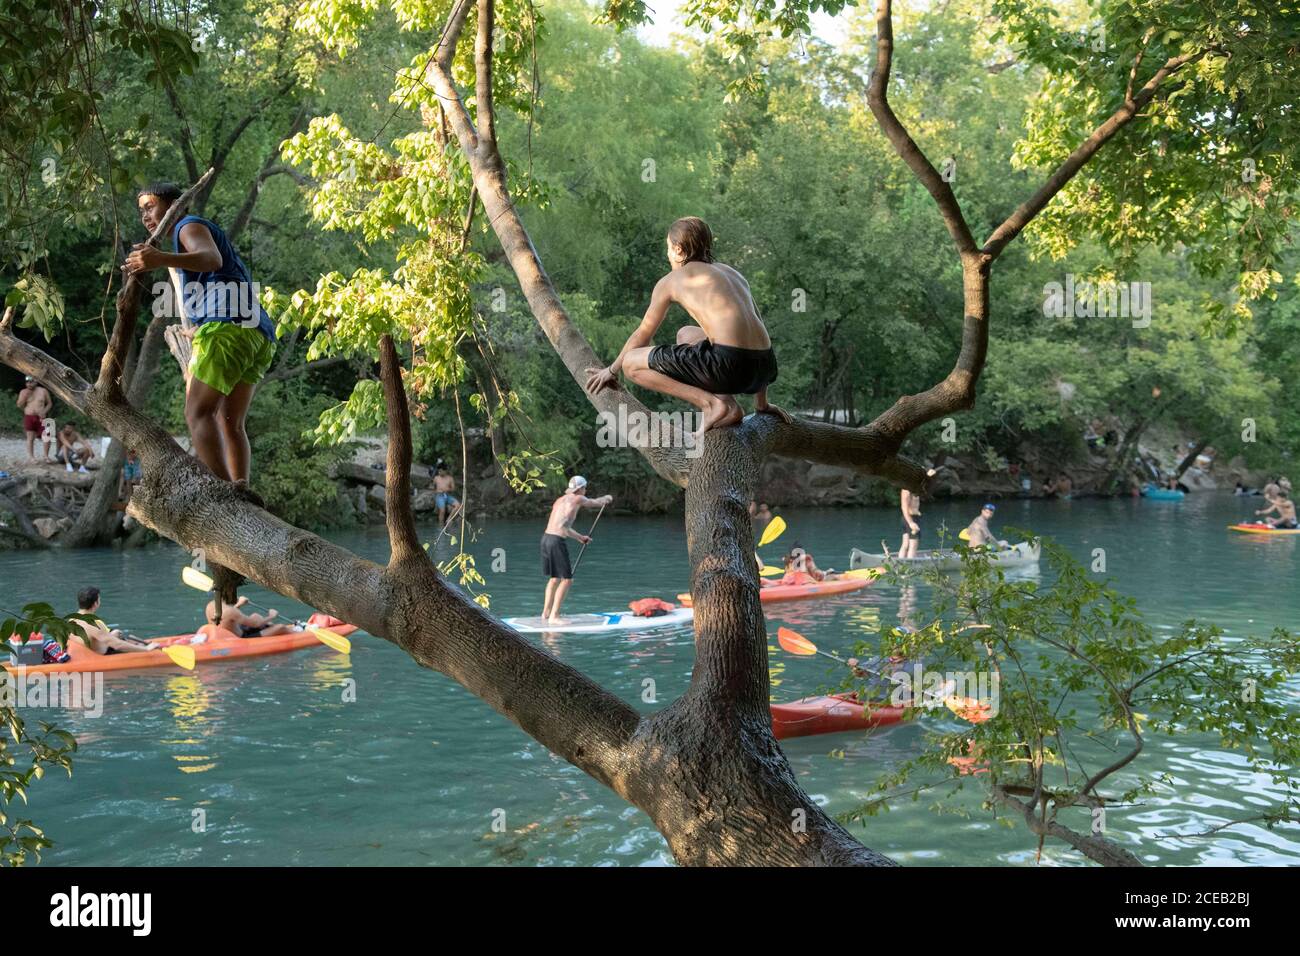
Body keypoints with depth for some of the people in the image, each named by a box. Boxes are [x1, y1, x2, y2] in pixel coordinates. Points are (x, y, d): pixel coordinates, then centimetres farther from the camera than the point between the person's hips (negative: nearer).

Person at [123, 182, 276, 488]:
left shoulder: (190, 225, 8)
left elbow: (211, 258, -16)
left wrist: (162, 259, -33)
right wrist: (196, 330, 58)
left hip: (229, 326, -10)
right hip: (259, 336, 10)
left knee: (198, 412, -16)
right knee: (231, 423, 8)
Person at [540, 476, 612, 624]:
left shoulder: (559, 500, 20)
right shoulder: (578, 499, -1)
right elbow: (597, 503, 16)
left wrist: (579, 537, 38)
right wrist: (608, 498, 38)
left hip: (546, 538, 8)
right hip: (557, 542, -8)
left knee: (555, 577, 21)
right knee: (567, 579, -1)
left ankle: (546, 612, 26)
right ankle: (554, 616, -3)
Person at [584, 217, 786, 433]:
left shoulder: (670, 281, 11)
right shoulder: (732, 273, 26)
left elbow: (642, 335, 21)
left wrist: (611, 370, 40)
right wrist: (761, 402, 34)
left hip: (729, 362, -7)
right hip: (764, 367, 7)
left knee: (631, 363, 8)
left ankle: (711, 402, -5)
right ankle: (726, 399, 13)